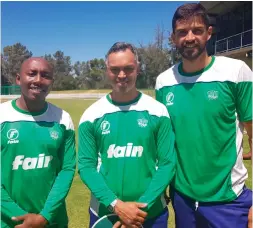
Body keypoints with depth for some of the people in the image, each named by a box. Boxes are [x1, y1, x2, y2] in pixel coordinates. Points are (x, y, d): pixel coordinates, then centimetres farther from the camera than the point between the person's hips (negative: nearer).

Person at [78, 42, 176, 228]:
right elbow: (86, 166, -5)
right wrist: (116, 205, -15)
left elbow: (168, 163, -6)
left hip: (151, 213, 0)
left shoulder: (158, 111, -6)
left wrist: (142, 206, -14)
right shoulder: (91, 116, -4)